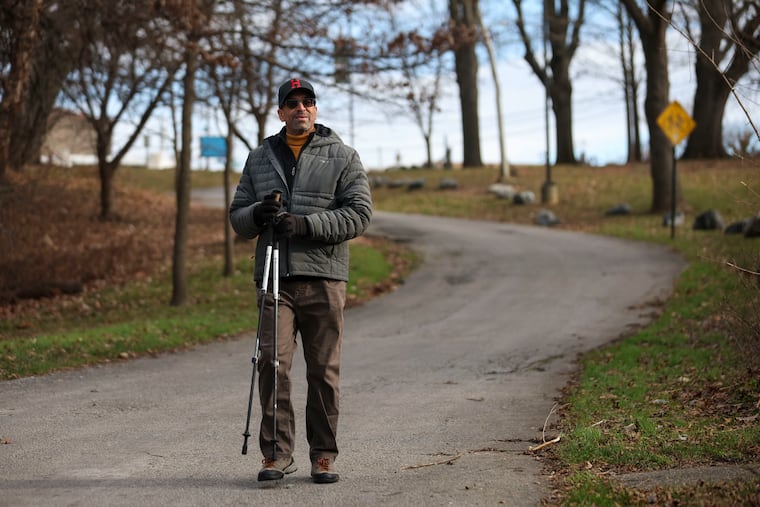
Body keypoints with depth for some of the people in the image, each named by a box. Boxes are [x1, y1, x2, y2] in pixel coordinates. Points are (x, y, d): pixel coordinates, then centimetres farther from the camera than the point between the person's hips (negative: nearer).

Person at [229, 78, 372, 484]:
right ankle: (276, 452, -1)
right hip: (275, 278, 2)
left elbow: (359, 214, -3)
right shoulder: (259, 158, 17)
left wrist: (305, 224, -15)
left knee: (324, 370, 1)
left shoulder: (342, 157, 7)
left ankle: (323, 455, 9)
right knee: (273, 362, -8)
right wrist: (257, 215, -7)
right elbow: (237, 215, 18)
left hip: (324, 277, -2)